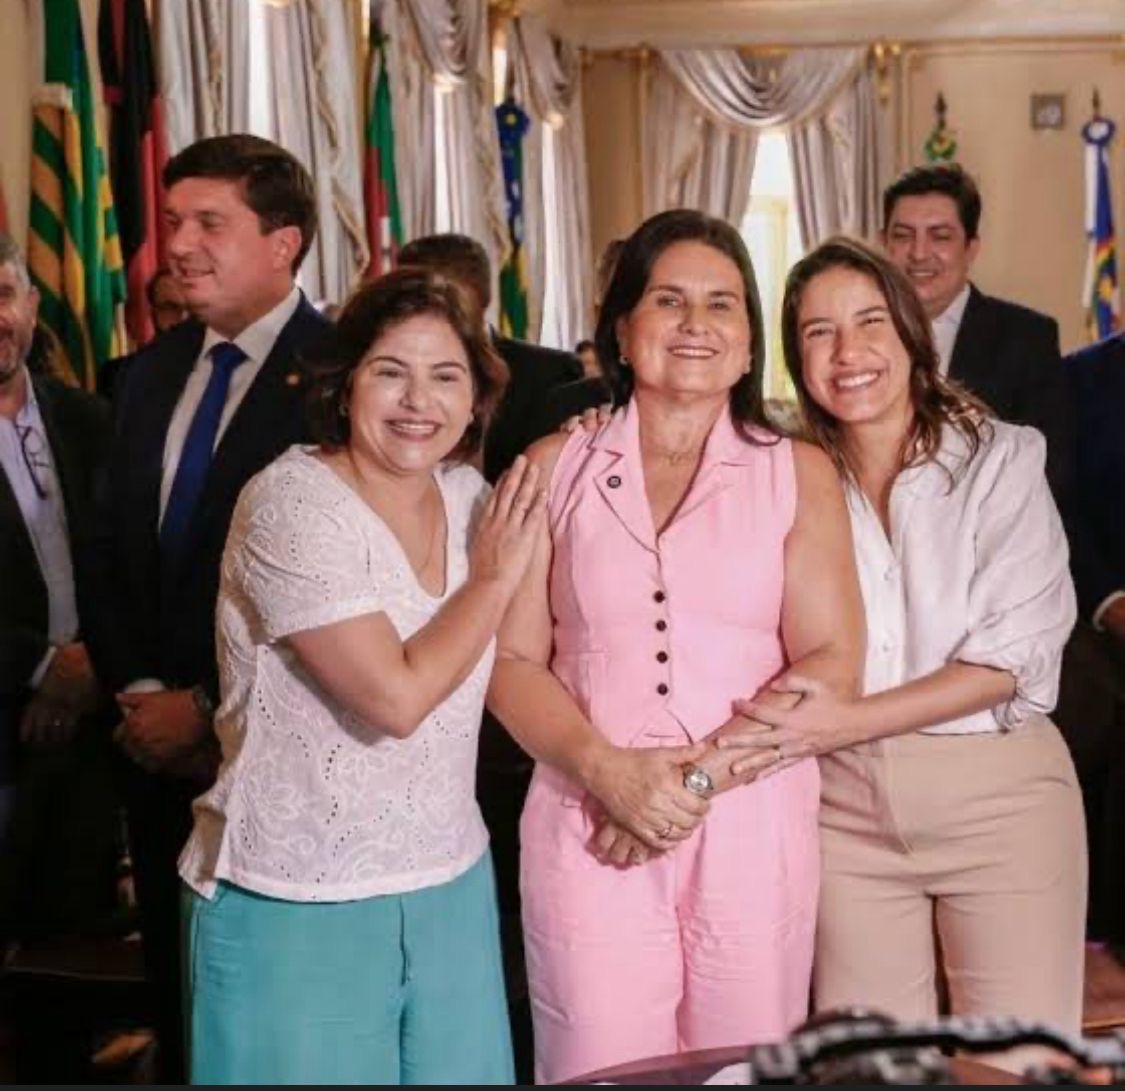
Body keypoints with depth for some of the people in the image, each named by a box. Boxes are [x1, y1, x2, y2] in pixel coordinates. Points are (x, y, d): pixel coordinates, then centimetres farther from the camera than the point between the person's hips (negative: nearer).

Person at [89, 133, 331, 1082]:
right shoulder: (154, 374, 11)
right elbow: (116, 554, 13)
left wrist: (209, 708, -12)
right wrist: (137, 691, -1)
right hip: (158, 746, 6)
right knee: (176, 985, 16)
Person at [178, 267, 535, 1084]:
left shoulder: (471, 495, 3)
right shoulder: (292, 503, -17)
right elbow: (397, 697, -24)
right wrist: (492, 577, -13)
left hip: (451, 884, 6)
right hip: (297, 905, -6)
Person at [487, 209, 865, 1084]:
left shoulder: (799, 473, 5)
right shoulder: (555, 468, 6)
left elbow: (833, 663, -1)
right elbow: (512, 659, 2)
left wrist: (704, 775, -12)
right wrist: (607, 769, -13)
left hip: (753, 825, 0)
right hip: (588, 826, 0)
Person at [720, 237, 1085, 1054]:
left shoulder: (1000, 459, -3)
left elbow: (1013, 656, -12)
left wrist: (846, 722, -20)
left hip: (996, 795, -2)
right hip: (847, 807, 2)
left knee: (1020, 1065, 3)